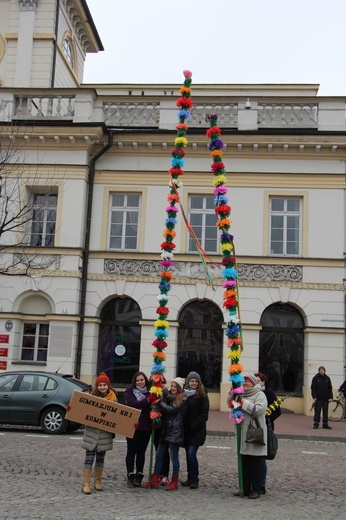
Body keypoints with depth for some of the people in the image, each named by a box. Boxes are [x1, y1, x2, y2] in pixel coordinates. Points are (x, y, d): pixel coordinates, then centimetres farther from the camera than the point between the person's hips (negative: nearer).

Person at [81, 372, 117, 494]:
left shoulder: (113, 399, 1)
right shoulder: (91, 397, -1)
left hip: (105, 433, 2)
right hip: (91, 431, -2)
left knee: (100, 458, 13)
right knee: (89, 458, -3)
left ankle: (97, 481, 26)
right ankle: (86, 484, 1)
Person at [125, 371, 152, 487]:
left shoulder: (149, 392, 11)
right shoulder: (130, 391, 2)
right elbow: (133, 404, -14)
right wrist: (147, 401, -17)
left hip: (145, 427, 3)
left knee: (141, 452, 7)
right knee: (131, 451, 3)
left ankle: (139, 476, 13)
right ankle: (130, 476, 9)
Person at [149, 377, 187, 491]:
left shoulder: (182, 399, -6)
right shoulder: (168, 396, 15)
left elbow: (171, 409, -17)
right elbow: (163, 411, 16)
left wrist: (159, 403, -12)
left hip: (175, 432, -7)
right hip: (165, 431, 7)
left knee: (174, 457, 2)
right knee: (159, 455, 6)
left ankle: (174, 482, 12)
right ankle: (154, 480, 12)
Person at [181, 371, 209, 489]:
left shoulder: (202, 395, -3)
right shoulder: (184, 393, 9)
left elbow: (204, 414, -8)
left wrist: (194, 426, -14)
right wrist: (183, 426, -3)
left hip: (197, 431, -5)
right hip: (186, 430, 5)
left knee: (191, 453, -11)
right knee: (188, 454, 9)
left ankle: (194, 479, 2)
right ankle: (190, 478, 20)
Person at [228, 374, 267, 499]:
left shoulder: (260, 395, -6)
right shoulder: (242, 394, 14)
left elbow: (258, 409, -20)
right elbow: (230, 404, 17)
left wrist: (243, 402, -21)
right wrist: (232, 393, 0)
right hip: (244, 434, 6)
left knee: (256, 464, 2)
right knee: (245, 464, 10)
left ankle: (256, 490, 10)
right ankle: (246, 489, 18)